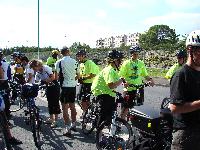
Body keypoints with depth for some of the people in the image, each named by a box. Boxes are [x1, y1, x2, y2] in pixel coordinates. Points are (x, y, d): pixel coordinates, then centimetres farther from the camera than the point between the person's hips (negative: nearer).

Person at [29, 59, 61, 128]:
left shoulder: (46, 68, -18)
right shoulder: (37, 73, 4)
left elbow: (53, 77, -25)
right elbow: (36, 82, 2)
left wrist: (45, 81, -29)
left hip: (55, 86, -8)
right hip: (48, 87, 8)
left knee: (55, 103, -5)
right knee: (50, 103, 12)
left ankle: (56, 120, -1)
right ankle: (51, 118, 24)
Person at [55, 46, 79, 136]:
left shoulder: (59, 62, -8)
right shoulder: (75, 62, 4)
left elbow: (56, 77, -9)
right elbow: (78, 76, 10)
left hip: (65, 86, -5)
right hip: (73, 86, 5)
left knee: (65, 108, 0)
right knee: (72, 106, 17)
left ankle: (67, 129, 1)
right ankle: (73, 125, 30)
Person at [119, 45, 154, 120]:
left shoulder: (141, 63, 7)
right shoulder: (126, 63, -4)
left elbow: (145, 75, 11)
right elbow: (121, 76, -8)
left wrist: (150, 79, -8)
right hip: (129, 88, -4)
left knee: (139, 105, 9)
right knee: (126, 107, 1)